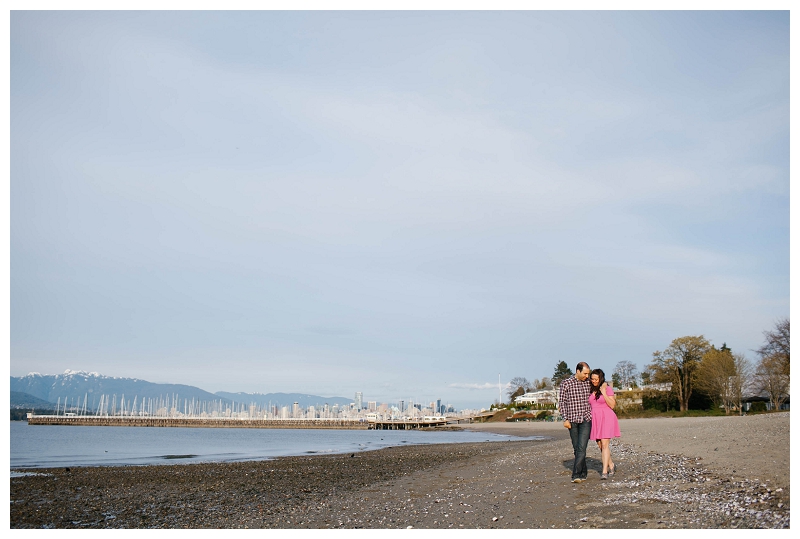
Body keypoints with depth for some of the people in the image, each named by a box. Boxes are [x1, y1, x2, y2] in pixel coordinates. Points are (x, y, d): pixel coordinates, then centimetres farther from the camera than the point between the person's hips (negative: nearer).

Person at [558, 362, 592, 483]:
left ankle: (576, 475, -15)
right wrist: (565, 419, -7)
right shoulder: (566, 384, -2)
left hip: (586, 420, 0)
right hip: (572, 420, 0)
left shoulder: (588, 383, 6)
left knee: (581, 447, -12)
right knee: (576, 448, 6)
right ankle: (583, 473, 19)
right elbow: (562, 402, -1)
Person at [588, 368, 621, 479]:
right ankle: (611, 465, 28)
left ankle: (604, 471, -12)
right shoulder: (591, 390, 11)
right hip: (595, 419, 6)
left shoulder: (608, 388, -3)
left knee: (605, 444, -11)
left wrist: (604, 393, -14)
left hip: (606, 418, -5)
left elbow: (612, 405, -9)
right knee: (600, 445, 8)